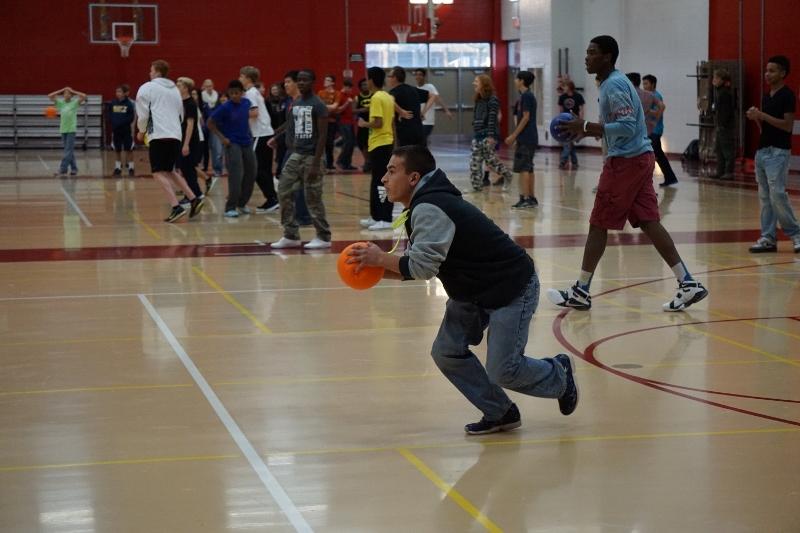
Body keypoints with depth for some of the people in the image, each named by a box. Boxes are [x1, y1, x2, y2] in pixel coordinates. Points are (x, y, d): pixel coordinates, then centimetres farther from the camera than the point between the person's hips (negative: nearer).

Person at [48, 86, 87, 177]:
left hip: (71, 129, -5)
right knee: (69, 151, 9)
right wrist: (61, 90, 2)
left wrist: (72, 91, -7)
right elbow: (50, 96, 5)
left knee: (68, 151, -9)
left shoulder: (75, 102, -2)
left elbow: (84, 96, -15)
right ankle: (73, 169, 15)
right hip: (63, 129, 5)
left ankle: (62, 170, -14)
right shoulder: (60, 102, 8)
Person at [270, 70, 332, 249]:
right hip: (295, 154, 8)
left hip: (311, 156, -8)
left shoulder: (318, 105, -13)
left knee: (313, 198, -3)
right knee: (284, 192, 4)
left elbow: (323, 135, -16)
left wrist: (316, 163, -21)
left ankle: (323, 237, 8)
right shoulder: (295, 104, 11)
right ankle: (291, 236, 12)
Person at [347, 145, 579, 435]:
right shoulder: (426, 206, 9)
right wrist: (377, 269, -6)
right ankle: (499, 414, 17)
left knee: (502, 370, -9)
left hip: (512, 288, -10)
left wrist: (380, 258, -19)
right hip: (474, 291, 10)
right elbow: (419, 266, 9)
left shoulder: (430, 209, -25)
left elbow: (422, 267, -31)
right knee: (447, 353, 2)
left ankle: (559, 375, 21)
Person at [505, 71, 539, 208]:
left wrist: (514, 135, -14)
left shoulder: (526, 96, -12)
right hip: (530, 138, 10)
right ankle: (531, 198, 15)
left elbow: (526, 118, -17)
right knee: (528, 168, 12)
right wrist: (514, 136, 19)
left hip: (525, 139, -10)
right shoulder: (528, 96, 16)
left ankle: (525, 198, -11)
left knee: (523, 168, -9)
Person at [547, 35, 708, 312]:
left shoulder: (614, 85, -14)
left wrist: (587, 127, -21)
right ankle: (688, 284, 2)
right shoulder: (612, 82, 17)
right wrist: (585, 130, 14)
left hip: (625, 161, -10)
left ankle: (580, 292, 6)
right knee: (648, 222, 6)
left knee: (598, 225, -1)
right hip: (639, 157, 10)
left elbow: (627, 127, -23)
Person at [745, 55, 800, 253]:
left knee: (777, 194, -12)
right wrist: (755, 117, 0)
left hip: (778, 152, -8)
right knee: (765, 197, 6)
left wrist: (762, 115, -18)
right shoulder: (766, 97, 16)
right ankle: (768, 238, 9)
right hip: (762, 150, 8)